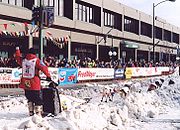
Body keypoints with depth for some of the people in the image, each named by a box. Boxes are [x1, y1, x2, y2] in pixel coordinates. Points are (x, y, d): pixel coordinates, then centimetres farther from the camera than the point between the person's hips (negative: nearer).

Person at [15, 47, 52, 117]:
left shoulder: (23, 60, 5)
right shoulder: (36, 60, -9)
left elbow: (18, 58, 26)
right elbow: (44, 68, -15)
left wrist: (17, 50, 41)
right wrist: (48, 76, -5)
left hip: (25, 84, 5)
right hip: (34, 84, -5)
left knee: (30, 99, 20)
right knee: (38, 100, 1)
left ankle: (31, 113, 22)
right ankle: (39, 115, -2)